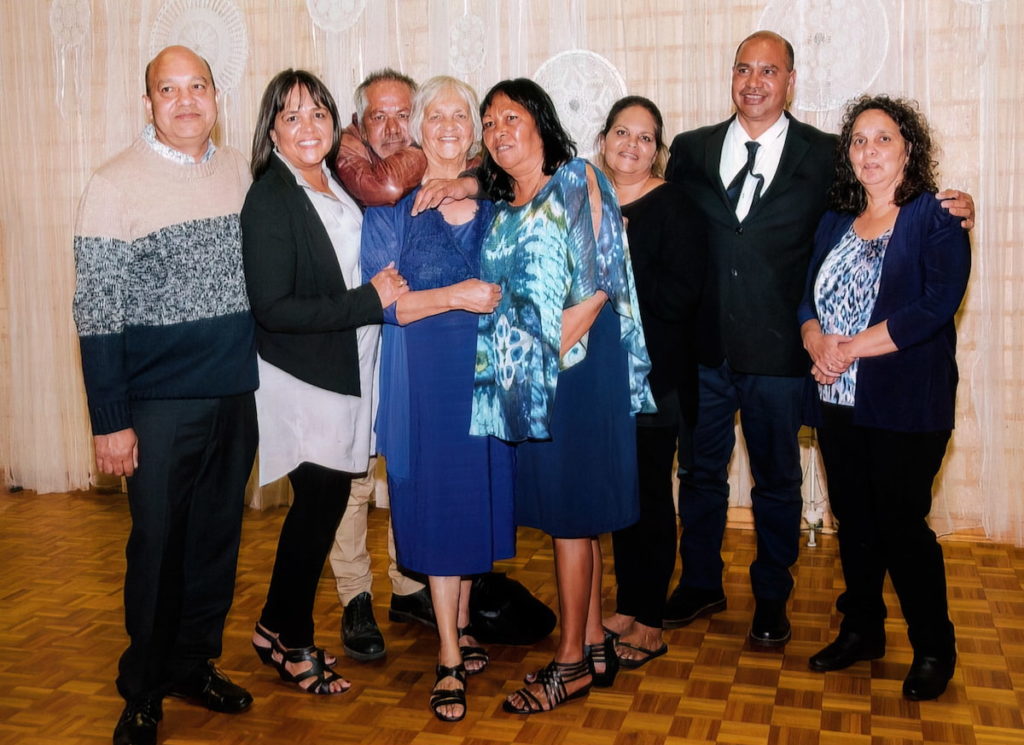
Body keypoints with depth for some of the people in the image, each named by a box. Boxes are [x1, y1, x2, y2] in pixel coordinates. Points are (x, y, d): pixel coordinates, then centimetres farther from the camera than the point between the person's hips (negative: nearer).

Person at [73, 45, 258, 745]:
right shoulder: (116, 184, -9)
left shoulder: (237, 169, 6)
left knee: (218, 537, 15)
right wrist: (110, 422, -13)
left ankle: (195, 663, 34)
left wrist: (263, 373, 10)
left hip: (236, 394, 5)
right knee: (158, 547, 5)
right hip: (162, 401, -5)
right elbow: (97, 314, -11)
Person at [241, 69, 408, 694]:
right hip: (303, 377, -7)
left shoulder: (338, 186, 9)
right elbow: (273, 308, -20)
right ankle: (293, 643, 20)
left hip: (347, 372, 7)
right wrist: (370, 300, -20)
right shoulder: (269, 199, -14)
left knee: (325, 503, 12)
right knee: (321, 503, 0)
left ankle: (278, 628, 29)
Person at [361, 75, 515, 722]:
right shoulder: (393, 203, -2)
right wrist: (453, 296, -17)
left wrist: (502, 298, 0)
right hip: (427, 374, -4)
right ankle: (450, 661, 10)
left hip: (489, 370, 4)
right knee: (439, 503, 0)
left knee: (479, 492, 12)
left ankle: (462, 622, 32)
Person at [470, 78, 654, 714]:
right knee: (574, 513, 11)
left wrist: (558, 344, -18)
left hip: (579, 368, -6)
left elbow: (601, 279, -11)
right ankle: (595, 644, 21)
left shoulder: (578, 180, -4)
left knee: (571, 512, -2)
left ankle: (572, 662, 8)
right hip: (528, 376, 7)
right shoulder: (502, 211, 16)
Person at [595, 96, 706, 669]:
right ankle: (626, 607, 27)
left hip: (654, 376, -5)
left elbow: (679, 295, -18)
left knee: (650, 492, 4)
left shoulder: (675, 207, -8)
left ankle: (651, 623, 16)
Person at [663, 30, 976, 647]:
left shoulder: (823, 155, 0)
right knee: (700, 470, 15)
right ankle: (701, 584, 34)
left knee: (777, 481, 12)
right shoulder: (691, 151, 5)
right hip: (702, 346, 2)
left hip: (776, 351, -2)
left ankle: (772, 597, 30)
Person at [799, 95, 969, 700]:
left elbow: (934, 308, -17)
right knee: (854, 522, 13)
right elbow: (809, 298, 9)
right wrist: (818, 343, -13)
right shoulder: (836, 222, 13)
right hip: (839, 402, 5)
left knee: (902, 526, 0)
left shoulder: (936, 221, -5)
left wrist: (849, 348, -16)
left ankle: (935, 649, 19)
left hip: (905, 406, -5)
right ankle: (862, 631, 29)